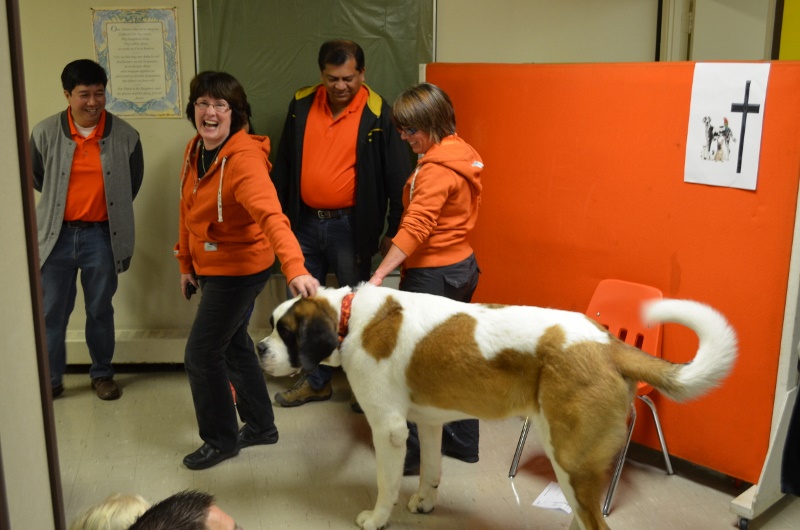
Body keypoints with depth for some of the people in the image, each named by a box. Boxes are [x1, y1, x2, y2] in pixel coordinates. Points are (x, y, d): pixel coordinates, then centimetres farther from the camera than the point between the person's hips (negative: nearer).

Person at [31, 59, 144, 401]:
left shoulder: (125, 136, -7)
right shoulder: (45, 133, -8)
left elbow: (133, 183, 8)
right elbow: (36, 178, 9)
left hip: (100, 236, 0)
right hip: (57, 235, 0)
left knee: (100, 311, 12)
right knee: (52, 312, 8)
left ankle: (102, 374, 28)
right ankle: (51, 378, 24)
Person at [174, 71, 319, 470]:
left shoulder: (244, 160, -27)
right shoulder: (194, 150, 0)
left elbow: (271, 216, -42)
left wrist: (294, 268, -55)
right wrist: (186, 263, 14)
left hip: (240, 268, -9)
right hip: (210, 267, 9)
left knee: (201, 354, -2)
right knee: (233, 345, 21)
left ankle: (220, 440, 20)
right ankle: (260, 426, 39)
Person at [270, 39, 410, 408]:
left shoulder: (377, 114, -9)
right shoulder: (301, 105, 3)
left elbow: (397, 178, -8)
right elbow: (283, 165, 11)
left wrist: (393, 230, -9)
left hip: (350, 226, -4)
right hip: (304, 223, 5)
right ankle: (316, 380, 29)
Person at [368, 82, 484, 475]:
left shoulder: (437, 169, -19)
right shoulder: (461, 154, 10)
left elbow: (415, 228, -28)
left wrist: (378, 276, -33)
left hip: (433, 275, -10)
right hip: (461, 266, 10)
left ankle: (417, 453, 8)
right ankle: (462, 441, 29)